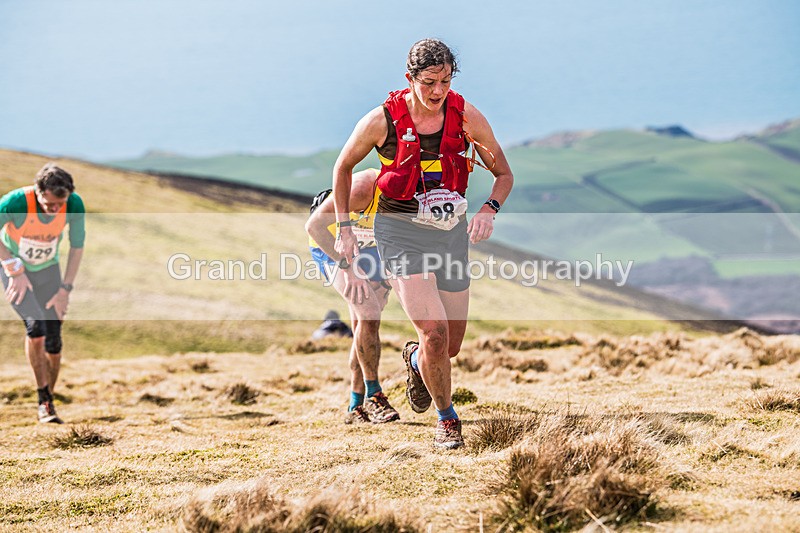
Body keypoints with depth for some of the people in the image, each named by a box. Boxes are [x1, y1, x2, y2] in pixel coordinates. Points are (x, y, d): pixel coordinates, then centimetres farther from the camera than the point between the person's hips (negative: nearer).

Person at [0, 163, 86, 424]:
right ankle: (44, 402, -14)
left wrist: (65, 288, -7)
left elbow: (77, 247, -6)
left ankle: (49, 401, 18)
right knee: (35, 326, -24)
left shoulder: (74, 205, -21)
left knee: (53, 342, -3)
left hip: (48, 270, 3)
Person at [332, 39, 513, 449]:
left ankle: (415, 359, 46)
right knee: (435, 331, -19)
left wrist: (489, 210, -15)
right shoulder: (382, 120, -12)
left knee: (452, 345, 8)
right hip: (401, 231, -3)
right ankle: (446, 419, 5)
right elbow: (343, 166, 6)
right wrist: (343, 227, 3)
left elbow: (504, 174, 5)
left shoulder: (466, 117, -7)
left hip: (452, 231, 3)